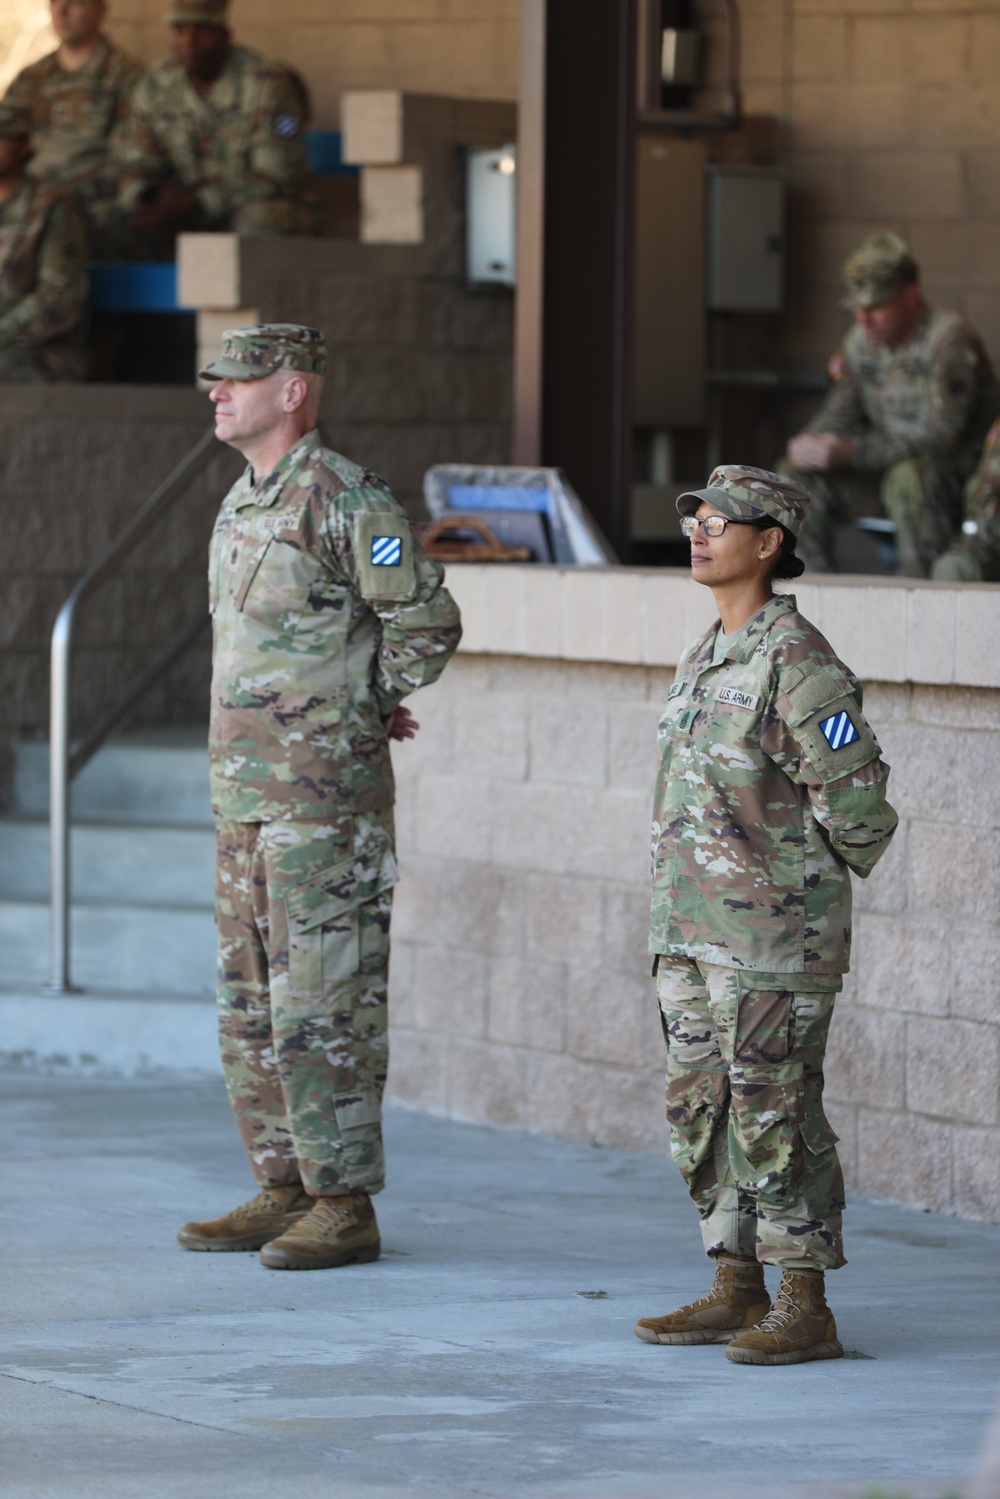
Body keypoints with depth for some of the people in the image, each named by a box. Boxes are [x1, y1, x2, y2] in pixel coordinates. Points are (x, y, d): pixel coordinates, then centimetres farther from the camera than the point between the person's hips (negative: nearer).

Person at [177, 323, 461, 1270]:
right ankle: (282, 1186, 19)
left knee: (323, 1004, -7)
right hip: (244, 792, 9)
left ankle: (345, 1205, -2)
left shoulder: (342, 499, -13)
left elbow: (428, 620, -14)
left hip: (324, 797, -9)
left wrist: (373, 710, -1)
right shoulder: (242, 503, 15)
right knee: (248, 1000, 12)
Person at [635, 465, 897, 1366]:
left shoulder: (796, 661, -16)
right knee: (703, 1112, 11)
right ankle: (737, 1292, 19)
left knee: (775, 1118, -5)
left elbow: (855, 797, -17)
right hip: (694, 933, 9)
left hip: (773, 939, -9)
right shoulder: (707, 660, 13)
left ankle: (806, 1310, 1)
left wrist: (805, 884, -2)